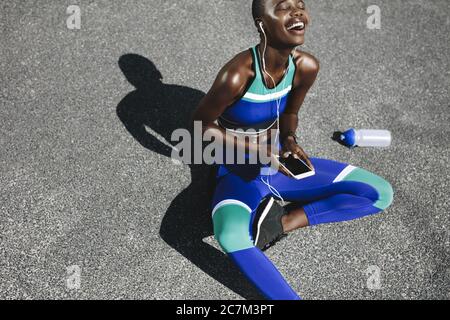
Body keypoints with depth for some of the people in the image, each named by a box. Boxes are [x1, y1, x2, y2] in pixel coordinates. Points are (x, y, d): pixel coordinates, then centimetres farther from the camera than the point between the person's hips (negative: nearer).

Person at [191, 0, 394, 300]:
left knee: (381, 193, -4)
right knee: (230, 237, -40)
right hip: (239, 172, -5)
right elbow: (201, 124, -13)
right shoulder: (237, 75, -27)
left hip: (280, 166, 6)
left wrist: (290, 141, -14)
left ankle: (284, 221, -9)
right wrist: (258, 148, -22)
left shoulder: (306, 66, -10)